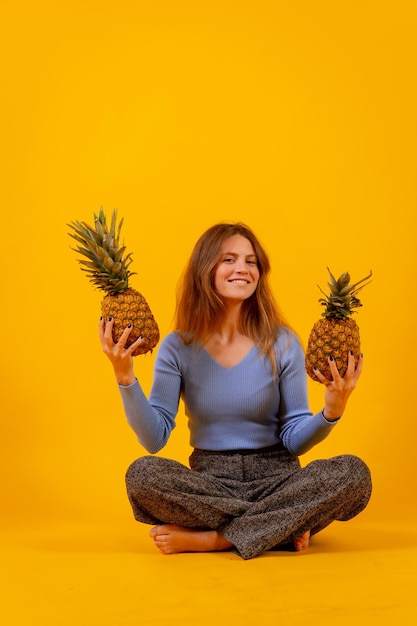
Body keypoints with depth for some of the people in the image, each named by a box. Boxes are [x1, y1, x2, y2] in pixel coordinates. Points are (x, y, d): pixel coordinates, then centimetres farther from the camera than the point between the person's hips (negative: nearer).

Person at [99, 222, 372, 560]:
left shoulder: (282, 343, -3)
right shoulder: (178, 347, -3)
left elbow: (294, 442, -2)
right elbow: (155, 439, -9)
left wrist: (330, 414, -22)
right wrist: (125, 376, -20)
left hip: (274, 476, 1)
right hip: (210, 482, 0)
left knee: (354, 472, -26)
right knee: (143, 473, -29)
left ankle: (208, 538, -21)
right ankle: (285, 526, -17)